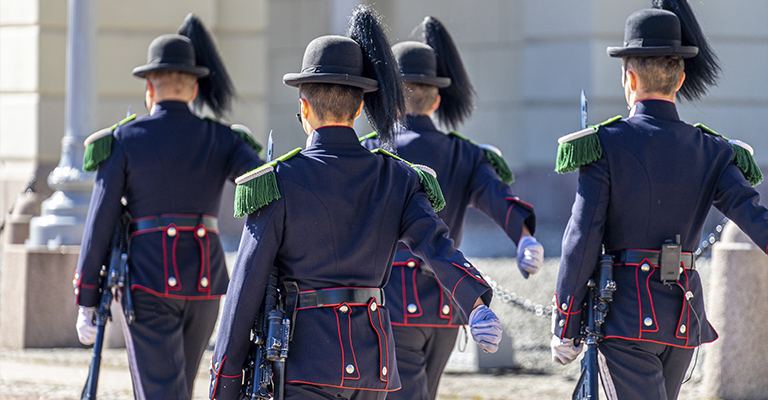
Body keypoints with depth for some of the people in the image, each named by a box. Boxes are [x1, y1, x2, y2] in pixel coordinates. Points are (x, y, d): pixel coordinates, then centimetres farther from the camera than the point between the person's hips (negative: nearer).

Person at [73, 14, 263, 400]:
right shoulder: (222, 140, 7)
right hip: (205, 281, 4)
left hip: (147, 281, -4)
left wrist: (87, 303, 4)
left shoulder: (123, 140, -1)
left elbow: (100, 223, -2)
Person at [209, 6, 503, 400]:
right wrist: (478, 306, -30)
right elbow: (436, 244, -14)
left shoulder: (278, 183, -6)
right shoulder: (397, 181, 5)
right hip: (372, 363, 5)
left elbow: (246, 288, -7)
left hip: (306, 360, -5)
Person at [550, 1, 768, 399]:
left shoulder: (605, 146, -7)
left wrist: (564, 329, -1)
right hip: (684, 317, 5)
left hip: (625, 317, -5)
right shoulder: (711, 152, 3)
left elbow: (582, 243, -8)